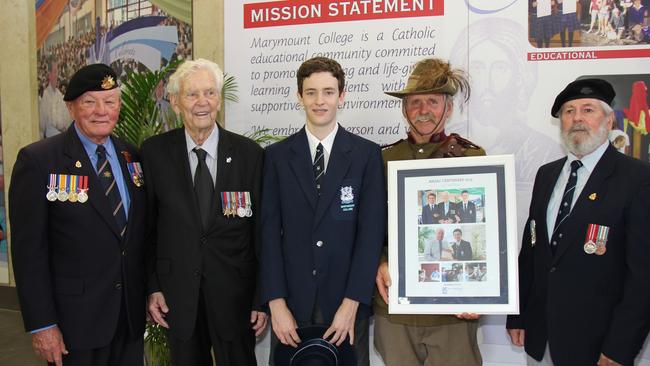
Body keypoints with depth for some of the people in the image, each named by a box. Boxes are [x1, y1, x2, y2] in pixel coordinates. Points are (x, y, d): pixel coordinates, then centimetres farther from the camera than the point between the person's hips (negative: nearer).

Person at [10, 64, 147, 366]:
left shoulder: (133, 157, 6)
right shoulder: (38, 160, -9)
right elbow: (28, 248, -11)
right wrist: (41, 324, -12)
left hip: (132, 314, 5)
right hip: (75, 318, -4)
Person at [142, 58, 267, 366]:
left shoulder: (250, 153, -5)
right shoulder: (154, 152, -3)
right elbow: (148, 226, 2)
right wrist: (152, 288, 0)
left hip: (235, 293, 0)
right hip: (178, 292, 1)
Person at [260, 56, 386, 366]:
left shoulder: (367, 154, 0)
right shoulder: (277, 155, 3)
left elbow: (372, 231, -5)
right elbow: (270, 231, -1)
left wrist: (351, 303, -11)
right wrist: (276, 303, -8)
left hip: (346, 302, -1)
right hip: (291, 302, 1)